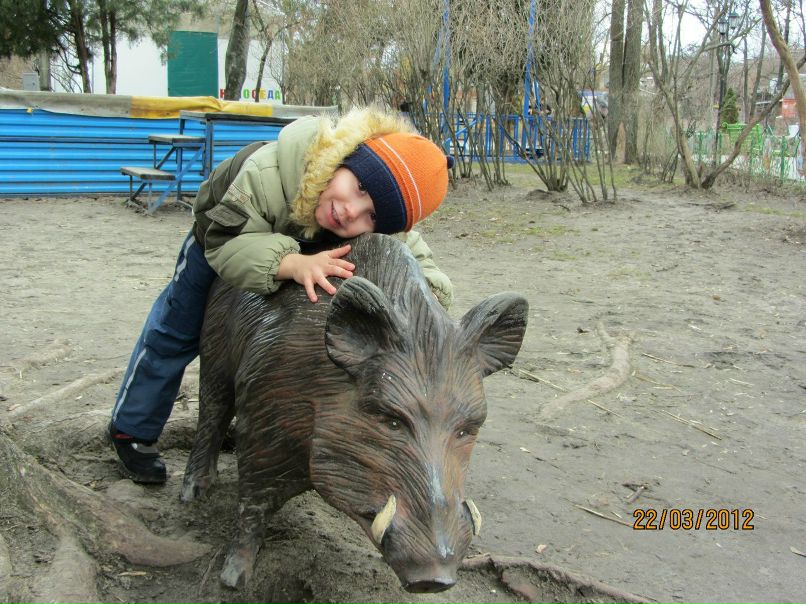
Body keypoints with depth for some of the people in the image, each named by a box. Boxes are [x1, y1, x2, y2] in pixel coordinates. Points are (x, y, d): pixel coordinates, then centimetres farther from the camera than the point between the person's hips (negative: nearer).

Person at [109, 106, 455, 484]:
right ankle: (132, 431, 23)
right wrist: (294, 264, -64)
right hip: (220, 233, -2)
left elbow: (426, 273, -35)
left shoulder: (386, 231, -38)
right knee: (177, 331, 6)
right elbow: (226, 242, -46)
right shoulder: (266, 173, -49)